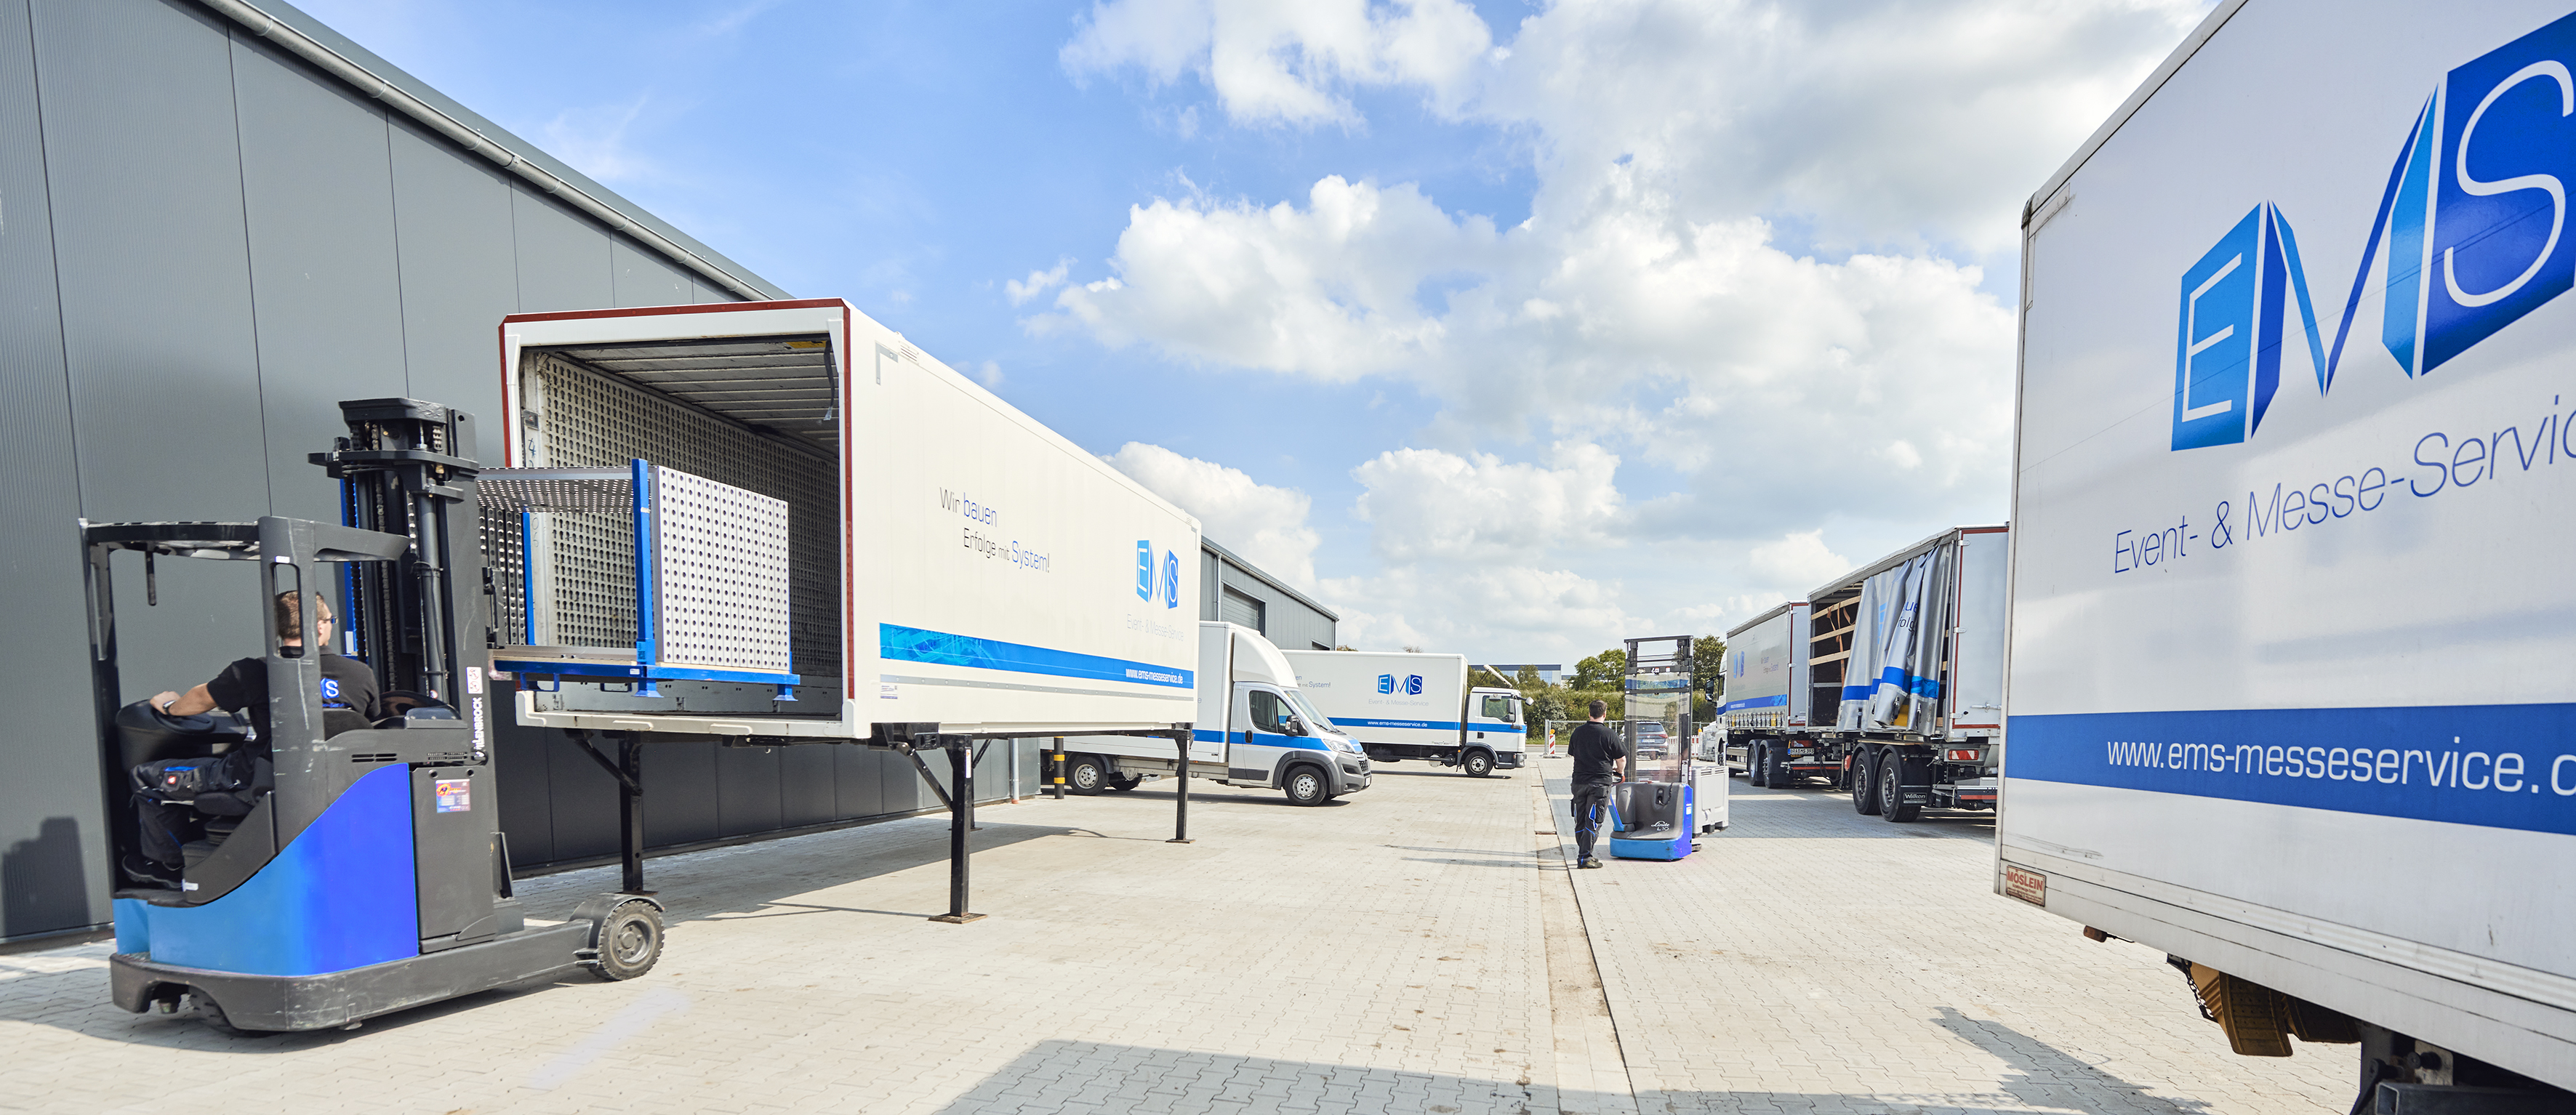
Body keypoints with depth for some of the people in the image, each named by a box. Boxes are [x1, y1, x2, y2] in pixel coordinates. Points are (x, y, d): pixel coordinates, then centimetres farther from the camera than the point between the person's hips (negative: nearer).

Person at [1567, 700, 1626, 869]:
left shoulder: (1578, 731, 4)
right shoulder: (1609, 734, -10)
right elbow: (1621, 758, -1)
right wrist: (1618, 771, 21)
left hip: (1579, 781, 4)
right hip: (1600, 782, -4)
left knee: (1581, 821, 13)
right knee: (1593, 821, -1)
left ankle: (1583, 854, 21)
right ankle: (1585, 857, -4)